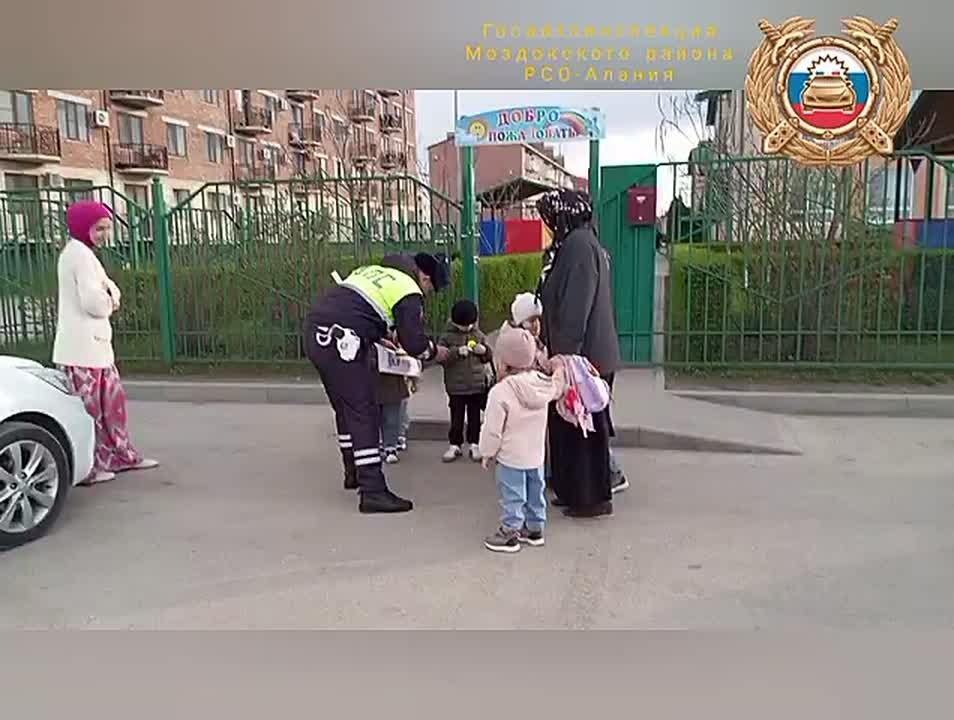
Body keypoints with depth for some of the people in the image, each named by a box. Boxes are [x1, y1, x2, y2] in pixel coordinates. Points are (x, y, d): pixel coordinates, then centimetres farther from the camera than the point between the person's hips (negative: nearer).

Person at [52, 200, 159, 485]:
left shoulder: (79, 252, 18)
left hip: (95, 343, 10)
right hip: (82, 346, -10)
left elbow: (108, 287, 17)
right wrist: (108, 304, -1)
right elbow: (93, 302, -22)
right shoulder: (80, 253, -14)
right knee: (86, 407, -4)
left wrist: (110, 297, -5)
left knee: (113, 399, 16)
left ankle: (121, 455, 25)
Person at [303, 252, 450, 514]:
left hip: (315, 332, 9)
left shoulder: (374, 270, 23)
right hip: (340, 342, -9)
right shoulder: (409, 292, -2)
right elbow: (414, 343, -7)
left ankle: (354, 472, 35)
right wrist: (435, 352, 14)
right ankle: (373, 492, -5)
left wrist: (383, 338, 33)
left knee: (345, 409, 21)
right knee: (364, 414, -5)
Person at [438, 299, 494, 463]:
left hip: (477, 384, 2)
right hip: (456, 386, -2)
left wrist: (485, 351, -9)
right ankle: (455, 445, 18)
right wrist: (457, 352, -24)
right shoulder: (447, 337, -4)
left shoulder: (479, 335, 6)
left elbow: (489, 357, 13)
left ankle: (474, 444, 19)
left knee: (474, 416, 9)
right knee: (457, 417, 7)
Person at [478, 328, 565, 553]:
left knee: (511, 496, 5)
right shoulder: (543, 383, -6)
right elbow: (557, 388, 20)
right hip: (536, 454, 7)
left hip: (510, 457, -7)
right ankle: (535, 528, 31)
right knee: (535, 493, 19)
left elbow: (492, 428, -18)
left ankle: (509, 533, 15)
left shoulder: (501, 391, -23)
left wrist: (487, 452, -4)